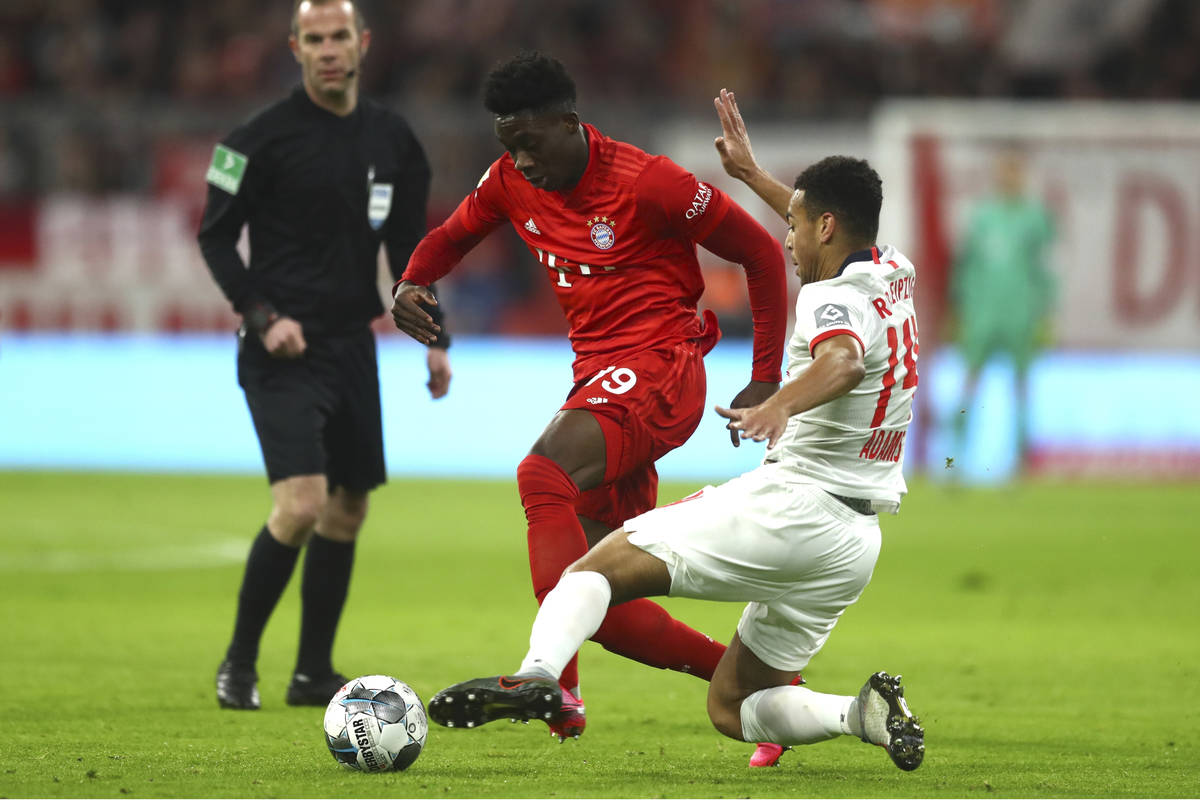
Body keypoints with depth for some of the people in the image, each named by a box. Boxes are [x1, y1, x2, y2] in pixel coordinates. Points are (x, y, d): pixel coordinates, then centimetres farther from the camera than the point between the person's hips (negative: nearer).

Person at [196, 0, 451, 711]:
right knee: (302, 505, -18)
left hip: (353, 347, 6)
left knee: (347, 511, 9)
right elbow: (216, 236, -4)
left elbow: (408, 243, 18)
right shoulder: (263, 139, -9)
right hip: (285, 351, -6)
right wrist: (262, 316, -16)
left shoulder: (392, 138, 9)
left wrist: (435, 339, 12)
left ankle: (313, 673, 20)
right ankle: (240, 663, -1)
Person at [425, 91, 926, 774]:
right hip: (856, 544, 9)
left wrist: (781, 403, -55)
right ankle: (865, 713, -6)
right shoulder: (894, 275, 15)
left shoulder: (834, 300, -11)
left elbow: (843, 362, -37)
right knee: (730, 707, 16)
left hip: (792, 506, -9)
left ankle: (538, 672, -38)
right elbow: (838, 238, 40)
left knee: (601, 563, -12)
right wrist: (753, 172, 47)